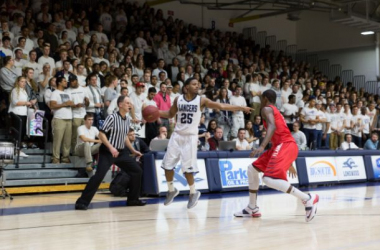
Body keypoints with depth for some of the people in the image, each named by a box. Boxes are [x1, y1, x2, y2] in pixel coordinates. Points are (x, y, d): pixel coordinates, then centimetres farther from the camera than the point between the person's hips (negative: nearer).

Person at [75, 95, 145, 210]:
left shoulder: (127, 119, 9)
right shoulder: (112, 117, -14)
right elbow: (101, 134, -18)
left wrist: (133, 150, 22)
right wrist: (111, 147, -27)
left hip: (121, 152, 8)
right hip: (107, 152, -8)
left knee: (137, 171, 8)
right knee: (99, 175, -20)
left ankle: (133, 199, 20)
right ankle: (82, 202, -16)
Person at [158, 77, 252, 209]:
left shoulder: (201, 100, -6)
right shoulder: (178, 99, 2)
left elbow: (221, 106, -12)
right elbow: (170, 114, 16)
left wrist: (241, 108, -18)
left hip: (191, 137, -3)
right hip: (177, 135, 3)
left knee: (187, 168, -8)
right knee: (167, 165, 3)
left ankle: (193, 193, 14)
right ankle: (171, 190, 25)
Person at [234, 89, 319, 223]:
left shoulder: (267, 109, 1)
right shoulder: (276, 112, 29)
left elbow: (272, 127, -19)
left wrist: (262, 146, -33)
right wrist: (289, 163, 36)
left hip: (284, 145, -10)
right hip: (284, 145, 10)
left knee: (269, 179, -23)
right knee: (252, 169, 16)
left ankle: (307, 199, -23)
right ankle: (252, 208, 20)